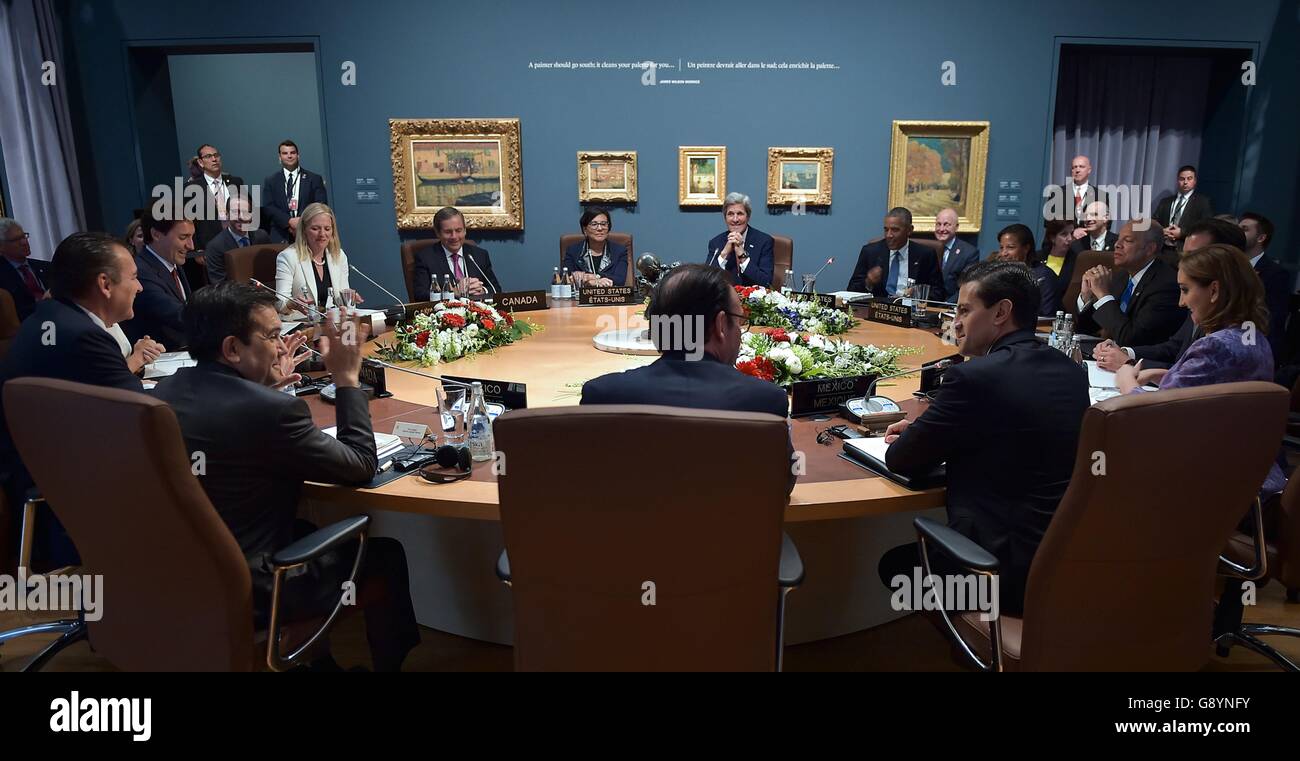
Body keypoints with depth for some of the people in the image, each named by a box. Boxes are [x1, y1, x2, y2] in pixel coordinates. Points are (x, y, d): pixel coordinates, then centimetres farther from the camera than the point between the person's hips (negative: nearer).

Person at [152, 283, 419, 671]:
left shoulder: (166, 389, -2)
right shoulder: (273, 409, -27)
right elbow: (362, 467, -15)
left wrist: (269, 384, 15)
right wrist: (347, 377, -12)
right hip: (244, 591, -8)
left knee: (311, 532, 30)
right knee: (384, 554, 11)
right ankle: (391, 660, 33)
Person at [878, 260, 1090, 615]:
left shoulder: (974, 377, -19)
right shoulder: (1071, 371, 5)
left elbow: (901, 460, -10)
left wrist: (916, 437, 12)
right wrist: (924, 430, 11)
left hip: (1014, 572, -7)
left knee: (895, 563, 18)